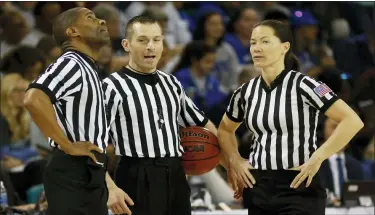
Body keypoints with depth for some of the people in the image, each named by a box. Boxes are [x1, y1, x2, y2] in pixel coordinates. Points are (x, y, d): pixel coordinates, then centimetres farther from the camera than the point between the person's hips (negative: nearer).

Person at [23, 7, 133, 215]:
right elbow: (34, 99, -31)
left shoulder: (88, 70, 21)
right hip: (72, 175, -10)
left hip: (90, 176, 10)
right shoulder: (70, 64, -12)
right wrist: (68, 146, -22)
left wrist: (110, 186, 24)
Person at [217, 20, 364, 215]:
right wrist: (234, 162, 10)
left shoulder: (302, 85, -10)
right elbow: (225, 129, 27)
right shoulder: (246, 92, 6)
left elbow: (352, 121, -16)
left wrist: (317, 159, -16)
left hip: (299, 187, -5)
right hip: (258, 188, 5)